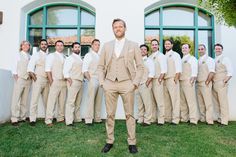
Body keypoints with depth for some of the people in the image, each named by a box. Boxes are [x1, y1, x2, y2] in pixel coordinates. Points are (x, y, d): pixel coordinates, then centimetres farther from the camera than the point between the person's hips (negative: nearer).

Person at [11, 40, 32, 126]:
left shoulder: (30, 57, 14)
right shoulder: (18, 55, 7)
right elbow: (14, 67, 3)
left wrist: (31, 76, 1)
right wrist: (16, 77, -7)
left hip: (28, 80, 3)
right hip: (19, 79, -3)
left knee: (24, 100, 3)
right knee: (16, 99, -6)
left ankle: (22, 117, 9)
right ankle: (14, 119, -3)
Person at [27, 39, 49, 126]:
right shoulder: (36, 54, 6)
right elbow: (30, 68, -3)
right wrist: (34, 77, -13)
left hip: (47, 80, 3)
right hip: (38, 79, -3)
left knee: (47, 100, 7)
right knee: (35, 100, -4)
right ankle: (32, 119, 1)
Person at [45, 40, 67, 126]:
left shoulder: (65, 57, 17)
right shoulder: (51, 56, 4)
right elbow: (47, 69, -3)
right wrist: (51, 81, -11)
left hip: (64, 81, 5)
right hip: (55, 81, -4)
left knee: (62, 101, 6)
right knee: (52, 101, -7)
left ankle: (61, 118, 15)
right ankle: (48, 120, -4)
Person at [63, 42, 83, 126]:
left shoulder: (80, 59, 19)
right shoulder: (70, 58, -3)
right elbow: (65, 71, -10)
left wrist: (83, 78, 10)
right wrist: (70, 80, -15)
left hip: (80, 81, 7)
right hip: (73, 81, -7)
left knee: (78, 102, 10)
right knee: (71, 102, -8)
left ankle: (77, 119, 18)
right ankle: (69, 121, -5)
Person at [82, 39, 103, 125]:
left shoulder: (100, 56, 18)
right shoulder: (89, 55, 2)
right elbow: (84, 69, -5)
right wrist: (90, 79, -12)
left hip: (100, 81, 5)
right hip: (93, 80, -5)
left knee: (99, 100, 6)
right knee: (91, 100, -6)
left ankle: (97, 118, 15)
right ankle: (88, 119, 2)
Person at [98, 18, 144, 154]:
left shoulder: (133, 45, 7)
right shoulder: (107, 46, 12)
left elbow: (140, 66, 5)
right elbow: (101, 66, 12)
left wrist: (135, 82, -6)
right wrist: (102, 82, 2)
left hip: (127, 83, -1)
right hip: (110, 83, 2)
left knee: (129, 114, 4)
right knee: (110, 114, 6)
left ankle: (132, 143, 16)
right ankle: (109, 141, 20)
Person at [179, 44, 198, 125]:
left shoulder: (192, 58, 5)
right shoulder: (181, 60, 22)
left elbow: (194, 71, -5)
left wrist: (192, 79, -17)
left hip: (188, 82, -6)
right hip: (180, 81, 6)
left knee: (191, 100, -8)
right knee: (182, 101, 8)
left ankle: (193, 119, -5)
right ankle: (183, 118, 15)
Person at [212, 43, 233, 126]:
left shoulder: (225, 59, -1)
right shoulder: (213, 60, 17)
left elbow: (230, 72, -7)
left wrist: (225, 81, -13)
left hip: (221, 84, -6)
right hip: (214, 84, 6)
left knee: (223, 102, -4)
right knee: (216, 103, 9)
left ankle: (224, 121, 1)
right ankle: (219, 118, 18)